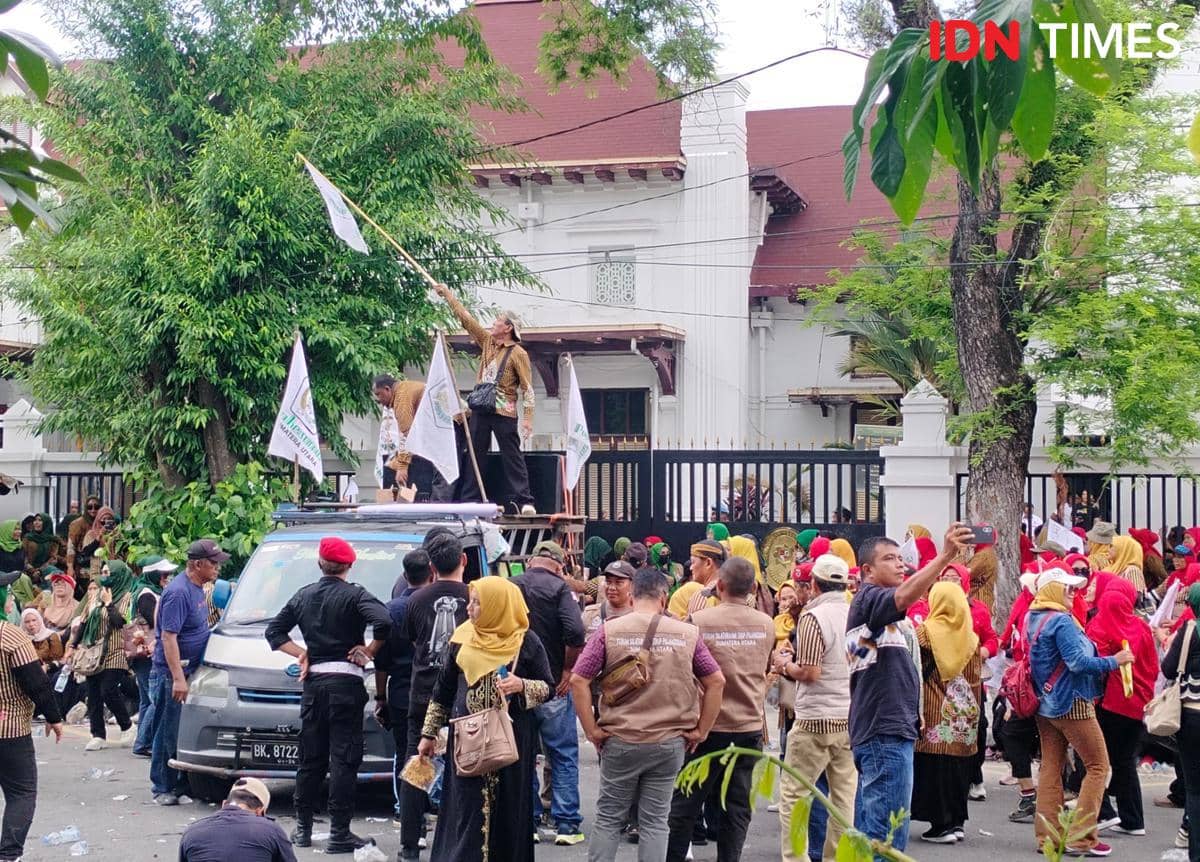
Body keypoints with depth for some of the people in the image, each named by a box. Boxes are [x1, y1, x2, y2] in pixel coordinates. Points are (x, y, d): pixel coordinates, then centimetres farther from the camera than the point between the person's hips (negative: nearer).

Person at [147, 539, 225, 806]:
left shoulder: (198, 589, 11)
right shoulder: (178, 592, -18)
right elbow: (168, 637, -22)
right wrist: (178, 678, -26)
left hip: (190, 671, 9)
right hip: (170, 673, -9)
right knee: (169, 732, -4)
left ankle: (181, 783, 18)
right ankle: (162, 788, 2)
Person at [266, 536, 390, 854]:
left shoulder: (304, 596, 10)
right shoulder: (354, 595, -7)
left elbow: (274, 631, 14)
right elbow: (383, 622, -22)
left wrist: (301, 653, 12)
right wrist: (369, 651, -9)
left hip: (314, 682, 5)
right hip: (345, 683, -5)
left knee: (311, 758, 14)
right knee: (344, 759, -4)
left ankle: (303, 828, 18)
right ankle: (339, 833, -6)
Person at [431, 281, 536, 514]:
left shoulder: (518, 353, -8)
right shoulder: (488, 341, 11)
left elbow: (527, 388, -10)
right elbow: (466, 319, 17)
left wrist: (527, 418, -17)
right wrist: (449, 295, 16)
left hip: (504, 413, -7)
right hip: (480, 410, 7)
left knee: (512, 457, -6)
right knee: (474, 455, 8)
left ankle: (524, 501, -8)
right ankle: (469, 501, 13)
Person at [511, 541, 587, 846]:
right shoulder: (559, 588, -9)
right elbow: (575, 632, -22)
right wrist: (568, 669, -10)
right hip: (552, 686, -4)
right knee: (563, 756, 4)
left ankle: (527, 823, 14)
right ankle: (567, 825, 2)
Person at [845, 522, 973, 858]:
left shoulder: (887, 615, 23)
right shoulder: (867, 598, -10)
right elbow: (903, 596, -32)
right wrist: (945, 556, -41)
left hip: (890, 729, 11)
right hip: (884, 730, -11)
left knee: (870, 832, 13)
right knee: (888, 836, -12)